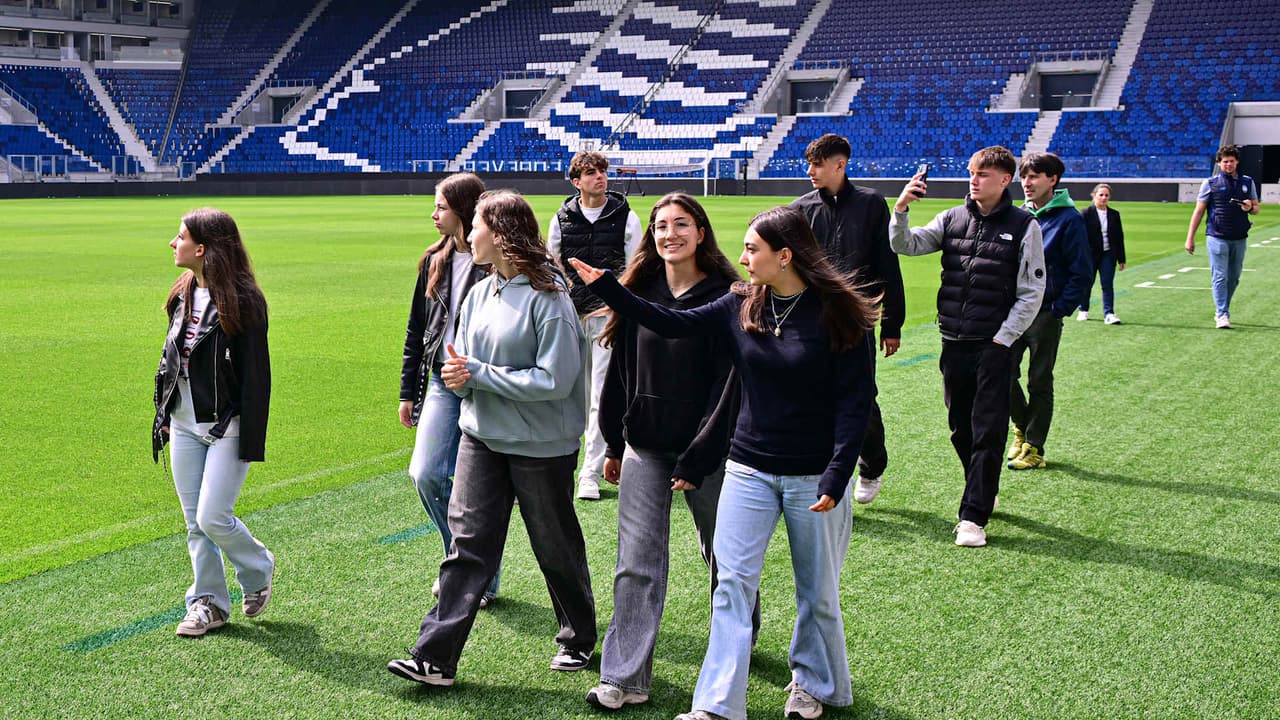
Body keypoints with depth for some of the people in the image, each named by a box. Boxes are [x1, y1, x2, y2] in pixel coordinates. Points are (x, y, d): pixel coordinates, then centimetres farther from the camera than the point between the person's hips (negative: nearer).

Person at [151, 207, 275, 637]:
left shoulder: (242, 300, -13)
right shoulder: (183, 296, 10)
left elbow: (256, 375, -14)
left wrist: (251, 440, -16)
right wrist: (163, 416, 16)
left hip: (226, 428, -7)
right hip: (184, 427, 7)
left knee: (213, 519, -8)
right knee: (194, 522, 9)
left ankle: (259, 570, 19)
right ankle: (209, 604, 21)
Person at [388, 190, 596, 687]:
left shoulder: (548, 297, -18)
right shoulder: (480, 293, 6)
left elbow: (555, 379, -22)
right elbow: (464, 362, 12)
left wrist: (480, 373, -19)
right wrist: (459, 374, -13)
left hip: (541, 444, -6)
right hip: (482, 438, 6)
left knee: (557, 547, 11)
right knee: (467, 541, 1)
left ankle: (579, 639, 32)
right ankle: (435, 656, 1)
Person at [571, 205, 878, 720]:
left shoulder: (839, 314, -12)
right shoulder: (741, 306, 1)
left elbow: (855, 402, -12)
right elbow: (672, 324, 4)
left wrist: (836, 478, -18)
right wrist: (605, 287, -2)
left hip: (814, 477, -3)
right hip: (749, 469, 4)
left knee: (816, 590, 11)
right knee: (732, 582, -2)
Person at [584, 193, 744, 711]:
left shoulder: (725, 296, -10)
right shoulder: (639, 294, 4)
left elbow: (729, 383, -13)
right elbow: (621, 370, 10)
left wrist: (699, 458, -15)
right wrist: (614, 445, 12)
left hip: (706, 450, -3)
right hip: (644, 448, 3)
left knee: (723, 555, 13)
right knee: (637, 565, 0)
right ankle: (626, 679, 3)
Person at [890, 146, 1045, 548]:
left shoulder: (1023, 226, -2)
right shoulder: (952, 219, 9)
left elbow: (1031, 292, -3)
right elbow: (905, 245, 1)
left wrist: (1002, 339, -8)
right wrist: (901, 210, -17)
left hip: (994, 346, -4)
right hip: (953, 344, 4)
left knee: (988, 432, -5)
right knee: (961, 428, 12)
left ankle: (973, 516, -3)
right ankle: (984, 494, 30)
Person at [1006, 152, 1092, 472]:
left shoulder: (1068, 219, -9)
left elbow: (1082, 272, -9)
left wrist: (1060, 309, -13)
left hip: (1046, 316, -5)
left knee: (1039, 383, 4)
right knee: (1004, 375, 4)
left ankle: (1034, 449, 13)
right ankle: (1022, 428, 28)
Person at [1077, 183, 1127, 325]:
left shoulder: (1114, 214, 9)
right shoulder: (1086, 213, -3)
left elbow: (1119, 237, 11)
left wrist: (1121, 259, 9)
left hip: (1108, 255, 2)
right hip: (1090, 255, -2)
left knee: (1108, 284, -4)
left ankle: (1108, 313, -5)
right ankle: (1083, 311, 25)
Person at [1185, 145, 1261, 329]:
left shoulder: (1248, 182, 10)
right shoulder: (1210, 183, 2)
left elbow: (1256, 209, 16)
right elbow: (1199, 211, 3)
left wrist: (1250, 208, -9)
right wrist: (1190, 238, -2)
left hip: (1239, 238, 4)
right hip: (1217, 237, -3)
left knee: (1234, 278, 9)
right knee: (1220, 277, -9)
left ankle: (1222, 311, 23)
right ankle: (1222, 315, -11)